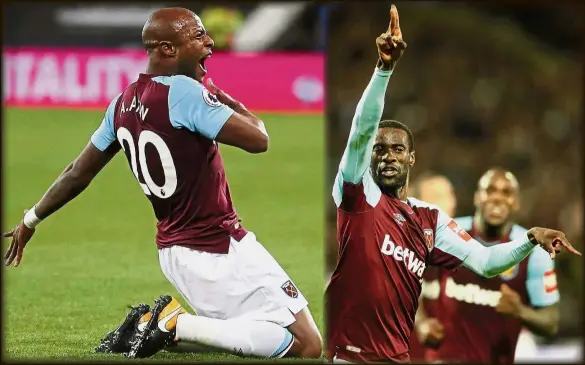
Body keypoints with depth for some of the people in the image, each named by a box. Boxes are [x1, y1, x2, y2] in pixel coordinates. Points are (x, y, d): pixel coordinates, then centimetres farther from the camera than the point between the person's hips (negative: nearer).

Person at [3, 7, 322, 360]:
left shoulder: (123, 103, 5)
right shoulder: (183, 92, -20)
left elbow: (78, 174, 14)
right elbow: (258, 139, -19)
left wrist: (31, 220, 29)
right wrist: (218, 95, -2)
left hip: (174, 250, 9)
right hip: (221, 251, -9)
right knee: (307, 346, -7)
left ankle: (154, 324, 6)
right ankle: (180, 324, -11)